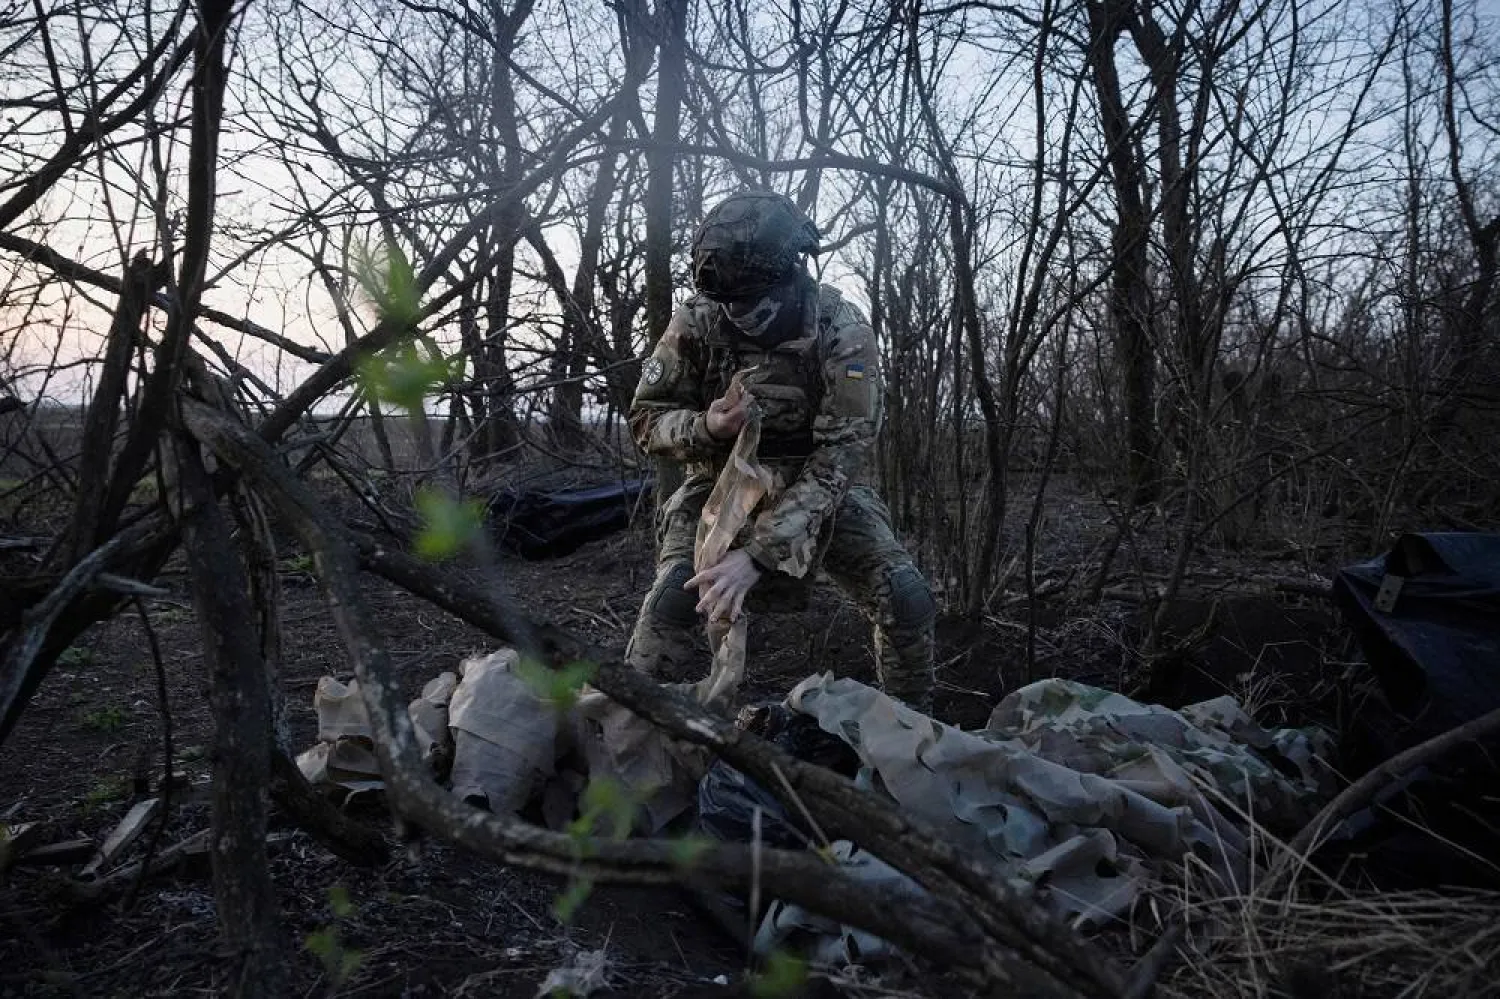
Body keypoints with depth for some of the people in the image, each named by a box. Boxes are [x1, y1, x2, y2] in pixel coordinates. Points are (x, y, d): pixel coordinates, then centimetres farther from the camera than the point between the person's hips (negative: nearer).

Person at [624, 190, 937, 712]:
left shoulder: (843, 333, -23)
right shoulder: (696, 322, -16)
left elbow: (838, 460, -28)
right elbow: (647, 418, -6)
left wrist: (758, 555, -38)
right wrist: (706, 427, -30)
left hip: (819, 489, 0)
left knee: (907, 601, -17)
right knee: (671, 601, -24)